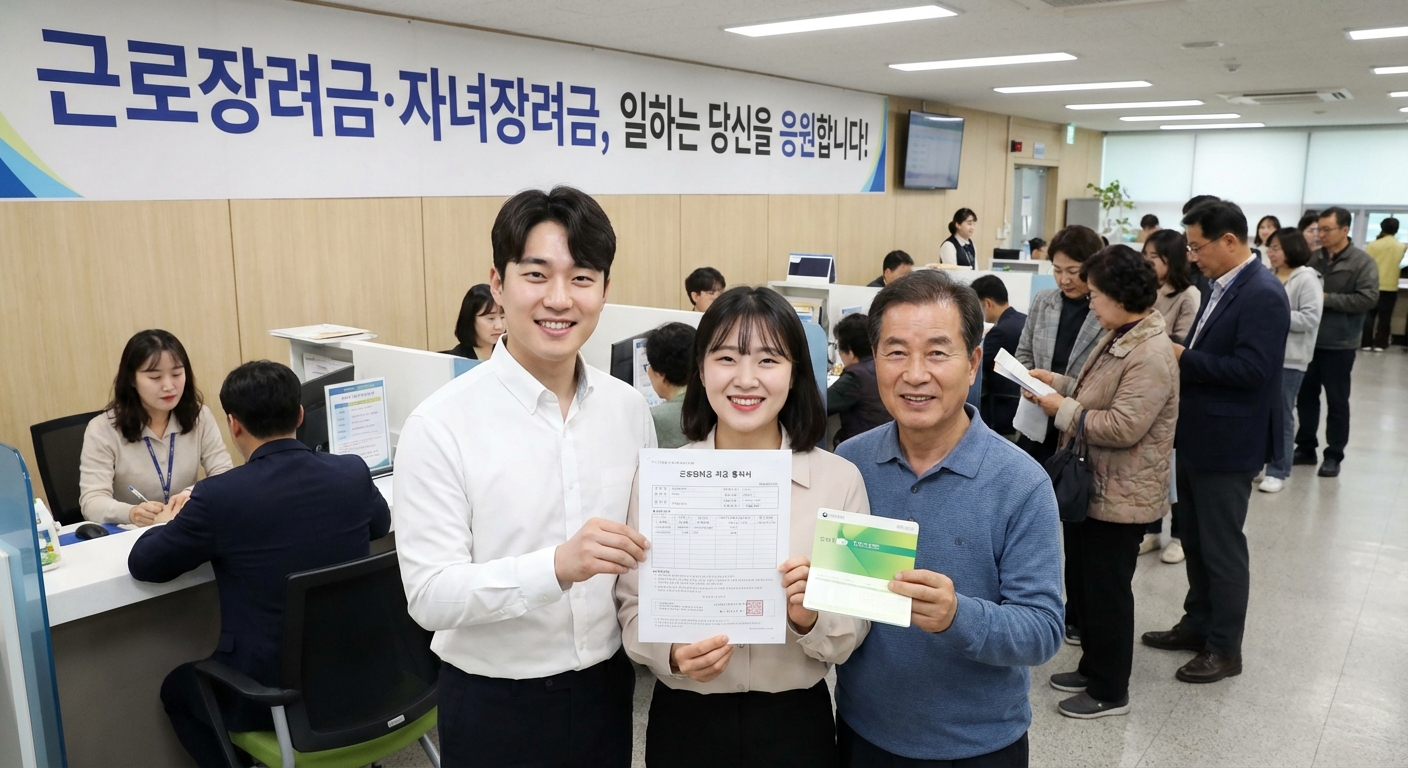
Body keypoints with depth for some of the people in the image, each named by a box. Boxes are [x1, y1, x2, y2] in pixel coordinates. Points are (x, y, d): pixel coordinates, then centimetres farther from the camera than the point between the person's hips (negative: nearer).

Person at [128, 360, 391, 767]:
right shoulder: (353, 473, -8)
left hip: (271, 692, -4)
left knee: (177, 687, 29)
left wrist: (168, 523, 18)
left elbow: (143, 564, -3)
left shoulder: (219, 496, -19)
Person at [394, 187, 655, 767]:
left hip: (607, 688, 4)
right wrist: (557, 566, -32)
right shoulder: (441, 424, -15)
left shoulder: (628, 408, -2)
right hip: (494, 703, -3)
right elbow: (430, 595, -19)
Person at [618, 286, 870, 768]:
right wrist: (673, 653, -20)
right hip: (684, 721, 0)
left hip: (795, 720, 0)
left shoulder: (840, 479, -9)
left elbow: (853, 633, -3)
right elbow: (633, 607, -2)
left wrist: (810, 618, -22)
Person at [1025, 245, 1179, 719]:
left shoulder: (1150, 354, -23)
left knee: (1108, 590, 3)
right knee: (1085, 583, 19)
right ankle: (1093, 668, 36)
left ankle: (1110, 692, 19)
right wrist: (1059, 383, 6)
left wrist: (1062, 409, -19)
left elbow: (1123, 426, -28)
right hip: (1094, 486, 10)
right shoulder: (1120, 338, 9)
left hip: (1121, 496, -10)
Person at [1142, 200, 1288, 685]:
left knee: (1222, 547, 4)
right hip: (1197, 437, 9)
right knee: (1195, 540, 19)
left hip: (1226, 444, -9)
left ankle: (1225, 648, 18)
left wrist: (1183, 359, -21)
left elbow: (1251, 369, -26)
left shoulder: (1263, 295, -19)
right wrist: (1179, 356, 0)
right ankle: (1198, 625, 34)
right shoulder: (1224, 286, 10)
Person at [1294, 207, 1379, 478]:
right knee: (1306, 396, 12)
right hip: (1308, 339, 4)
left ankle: (1334, 455, 17)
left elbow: (1368, 299, -16)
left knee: (1337, 401, 7)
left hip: (1338, 343, -4)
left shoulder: (1362, 262, -7)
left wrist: (1327, 298, -19)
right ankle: (1305, 447, 25)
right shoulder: (1313, 257, 3)